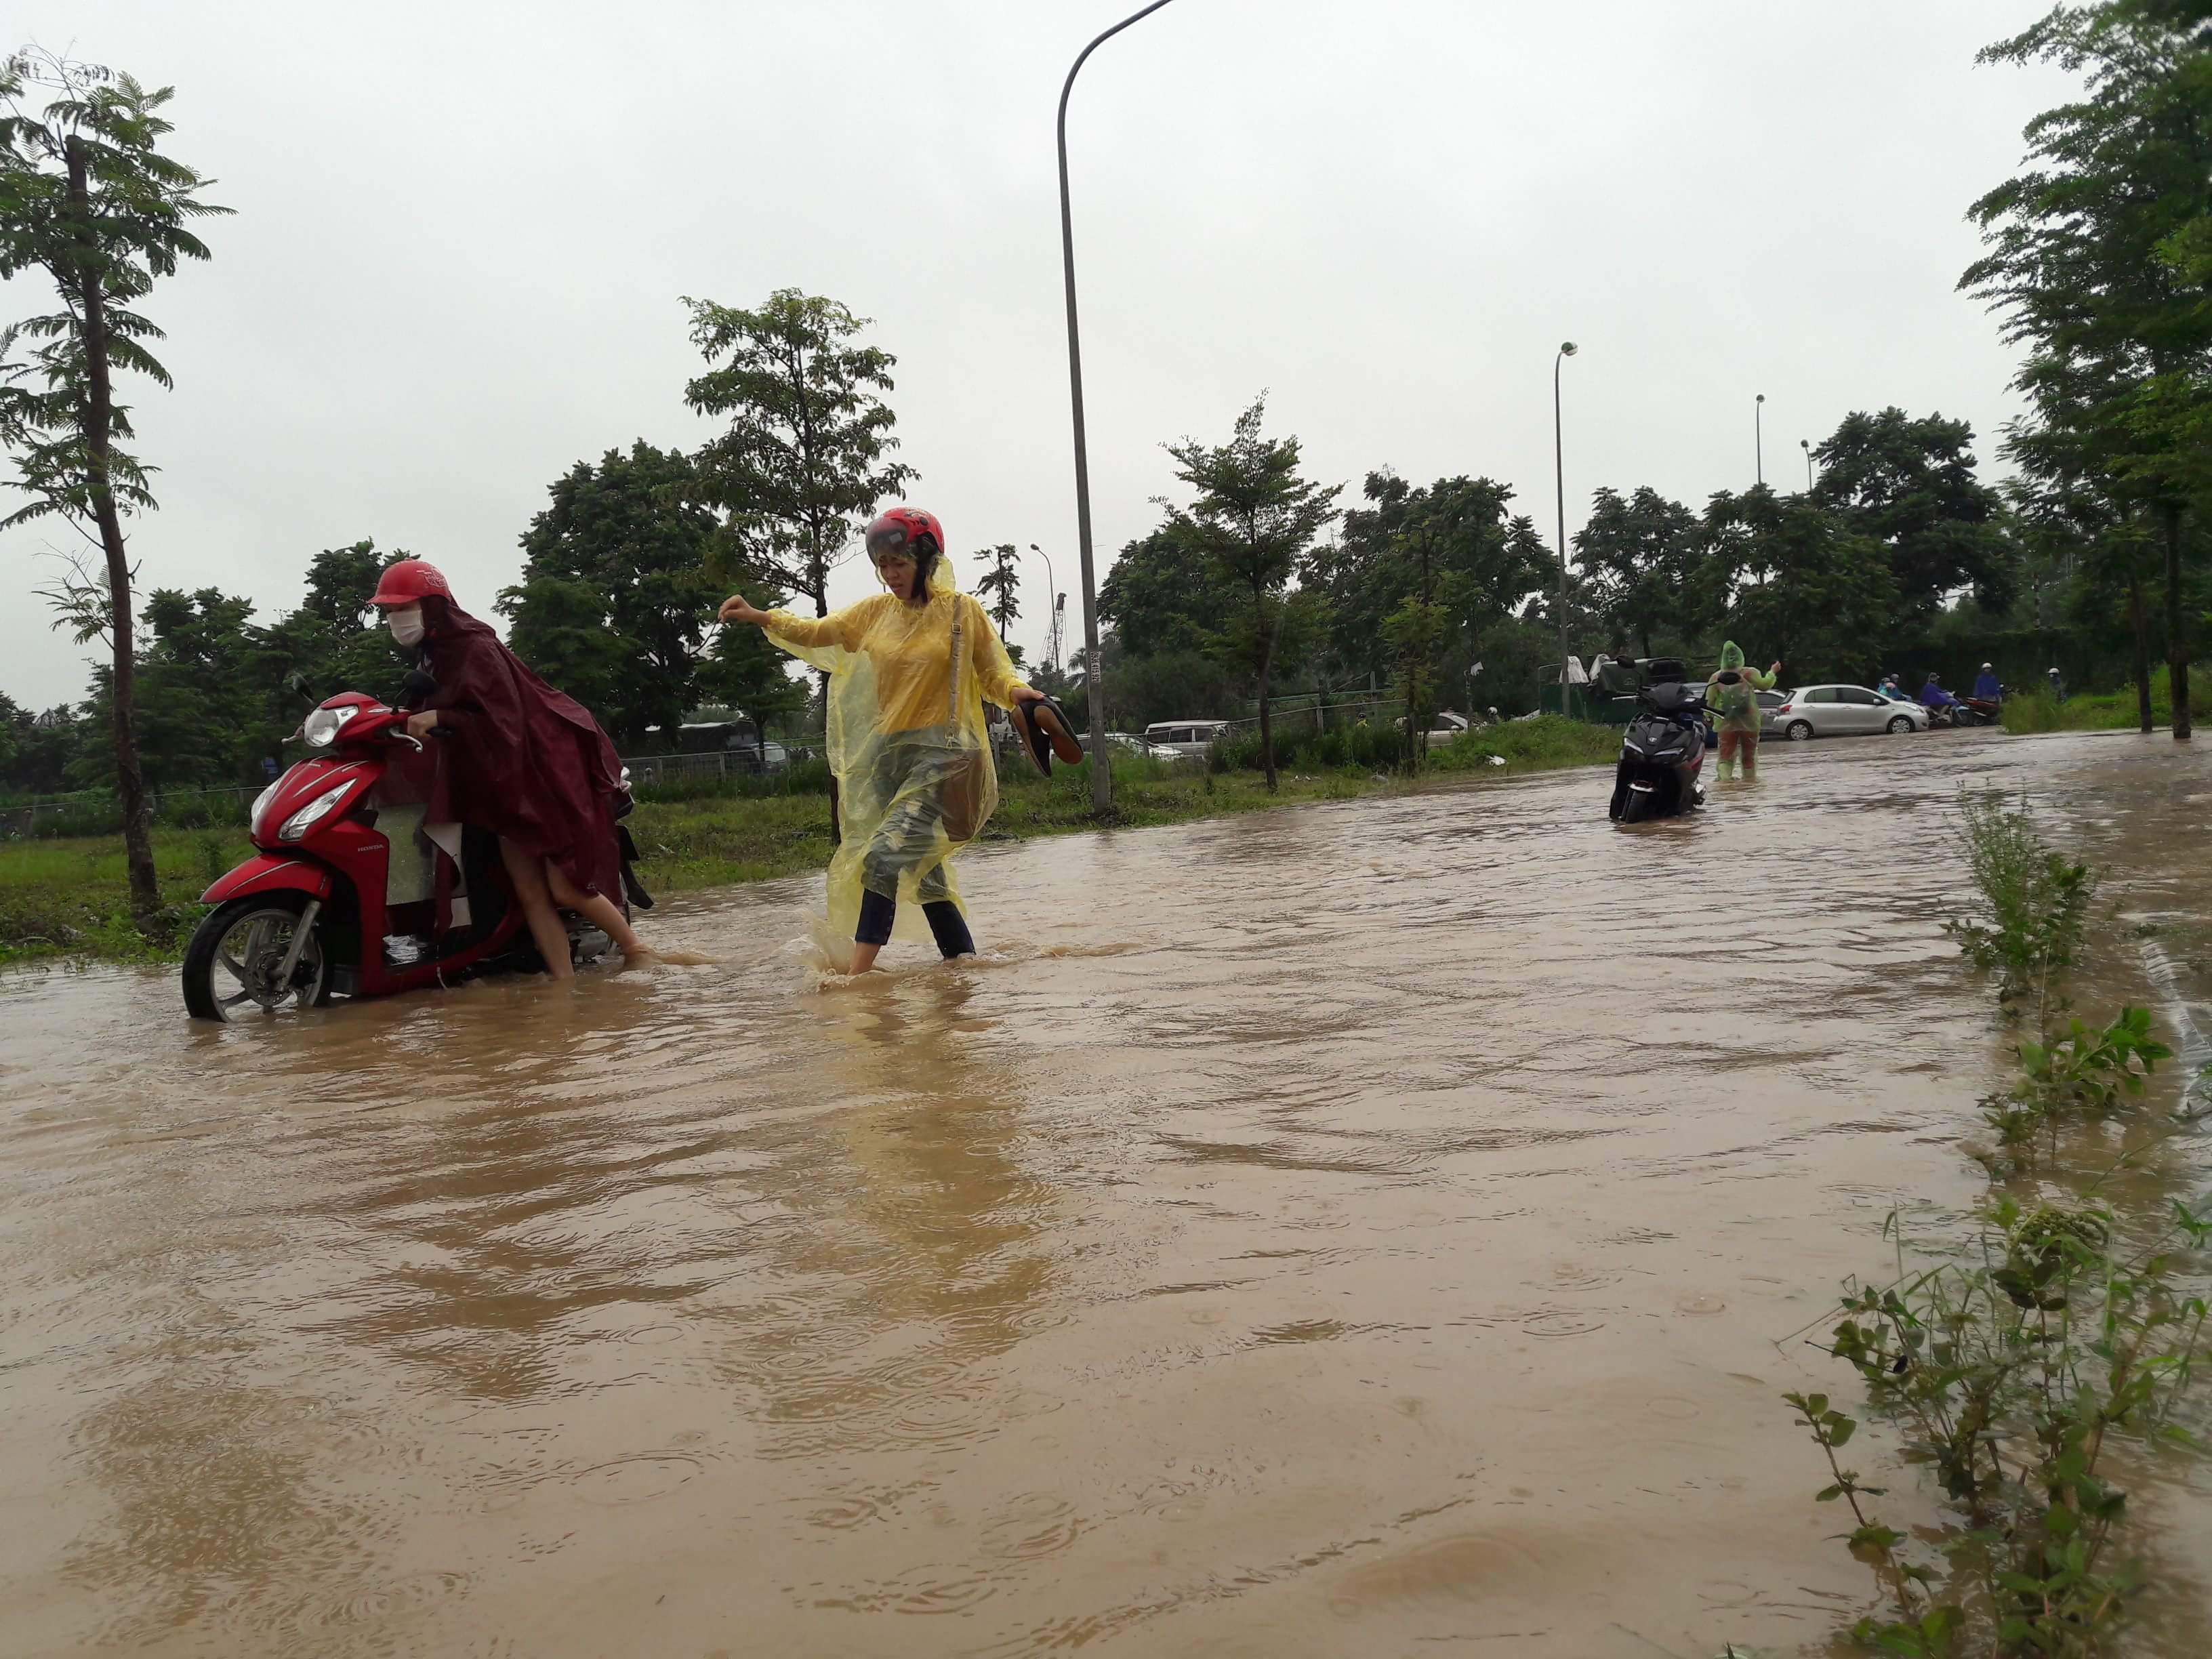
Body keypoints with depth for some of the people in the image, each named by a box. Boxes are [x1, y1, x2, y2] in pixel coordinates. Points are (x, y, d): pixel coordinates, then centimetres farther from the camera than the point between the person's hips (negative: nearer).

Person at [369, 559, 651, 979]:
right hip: (502, 785, 9)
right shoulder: (432, 655, 12)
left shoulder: (475, 648, -15)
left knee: (566, 889, -9)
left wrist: (440, 718, -29)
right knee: (531, 896, 0)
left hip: (542, 767, -8)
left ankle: (640, 955, 9)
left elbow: (503, 721, -23)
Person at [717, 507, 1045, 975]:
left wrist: (1018, 693, -20)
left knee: (885, 854, -19)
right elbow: (818, 633, 10)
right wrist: (760, 617, -3)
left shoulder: (962, 610, -3)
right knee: (923, 870, 11)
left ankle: (858, 973, -22)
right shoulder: (876, 611, 9)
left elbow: (994, 674, 0)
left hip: (940, 754, -6)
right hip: (888, 753, 6)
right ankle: (964, 958, 23)